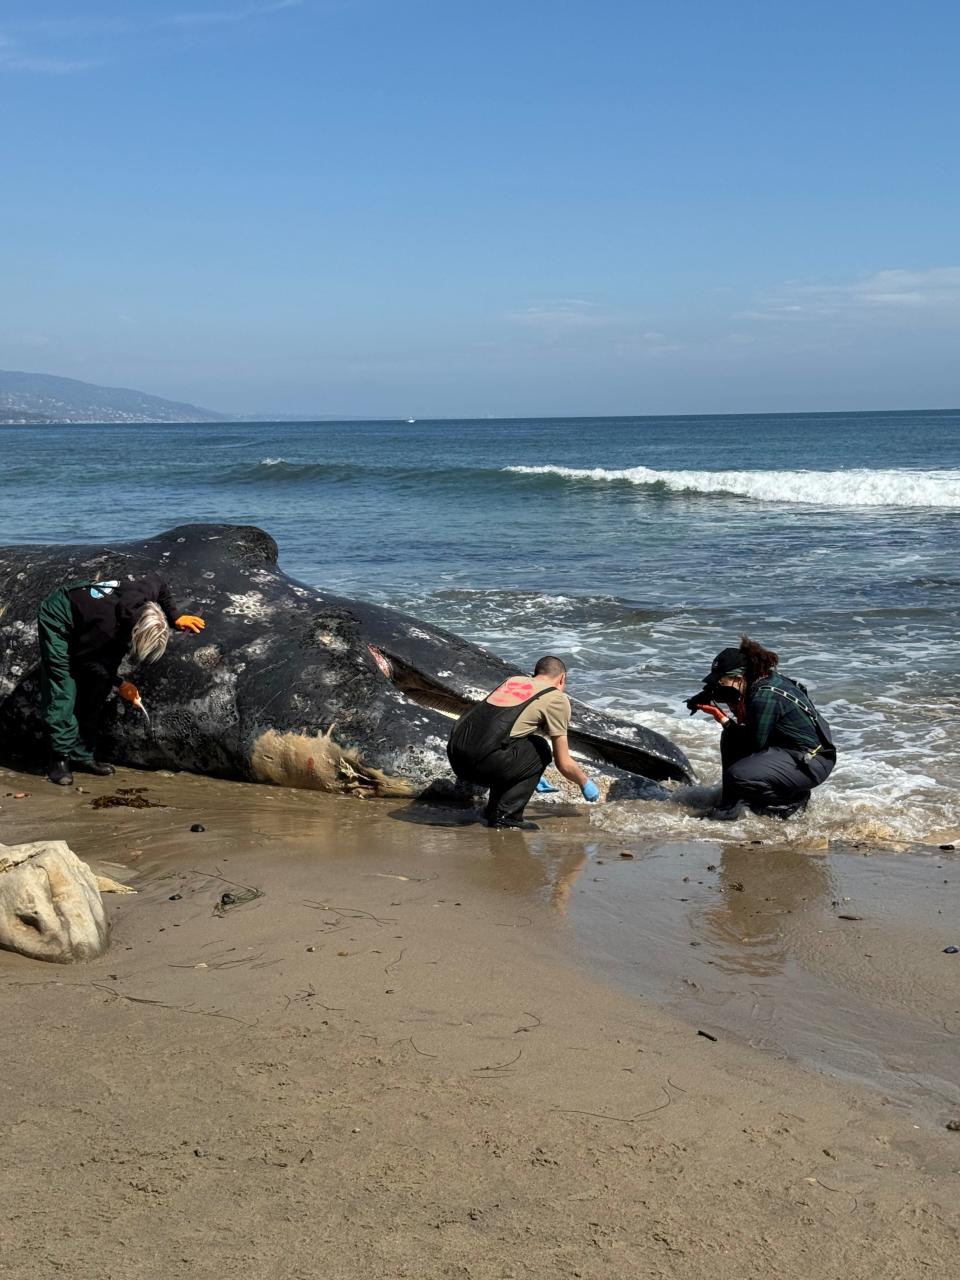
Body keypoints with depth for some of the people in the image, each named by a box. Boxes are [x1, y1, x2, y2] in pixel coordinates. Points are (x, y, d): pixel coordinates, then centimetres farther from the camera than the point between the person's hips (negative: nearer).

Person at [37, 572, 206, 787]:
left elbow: (156, 580, -1)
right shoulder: (107, 628, -41)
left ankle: (82, 755, 10)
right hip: (57, 620, -8)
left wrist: (175, 618, -8)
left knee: (92, 691, 5)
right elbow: (84, 659, -23)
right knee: (62, 693, -15)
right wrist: (118, 684, -17)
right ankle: (60, 759, -10)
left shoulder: (146, 593, -26)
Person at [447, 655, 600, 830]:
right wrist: (585, 784, 33)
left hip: (455, 758, 7)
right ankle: (506, 816, 5)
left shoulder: (512, 680, 29)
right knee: (540, 751, 15)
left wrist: (532, 775, 58)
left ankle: (493, 812, 22)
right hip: (483, 760, -7)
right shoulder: (557, 699, 11)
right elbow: (564, 764, 12)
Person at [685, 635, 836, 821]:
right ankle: (732, 803, 10)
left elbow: (755, 744, -20)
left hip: (811, 764, -10)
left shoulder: (766, 696, -24)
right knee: (731, 737, 9)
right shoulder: (764, 680, 4)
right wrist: (709, 697, 1)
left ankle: (791, 802, -1)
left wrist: (723, 718, -15)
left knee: (738, 776, -24)